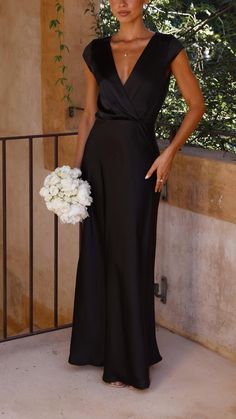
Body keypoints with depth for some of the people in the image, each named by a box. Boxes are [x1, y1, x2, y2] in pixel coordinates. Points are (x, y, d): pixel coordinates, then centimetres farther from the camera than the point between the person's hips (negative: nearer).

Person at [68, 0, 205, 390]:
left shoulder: (166, 48, -3)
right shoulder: (96, 51, 9)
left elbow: (196, 104, 0)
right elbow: (89, 114, 12)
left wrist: (169, 153, -9)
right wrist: (77, 165, 6)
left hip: (137, 157, -4)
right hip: (98, 155, 4)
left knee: (130, 256, 0)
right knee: (96, 252, 11)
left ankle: (130, 360, 14)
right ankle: (98, 343, 28)